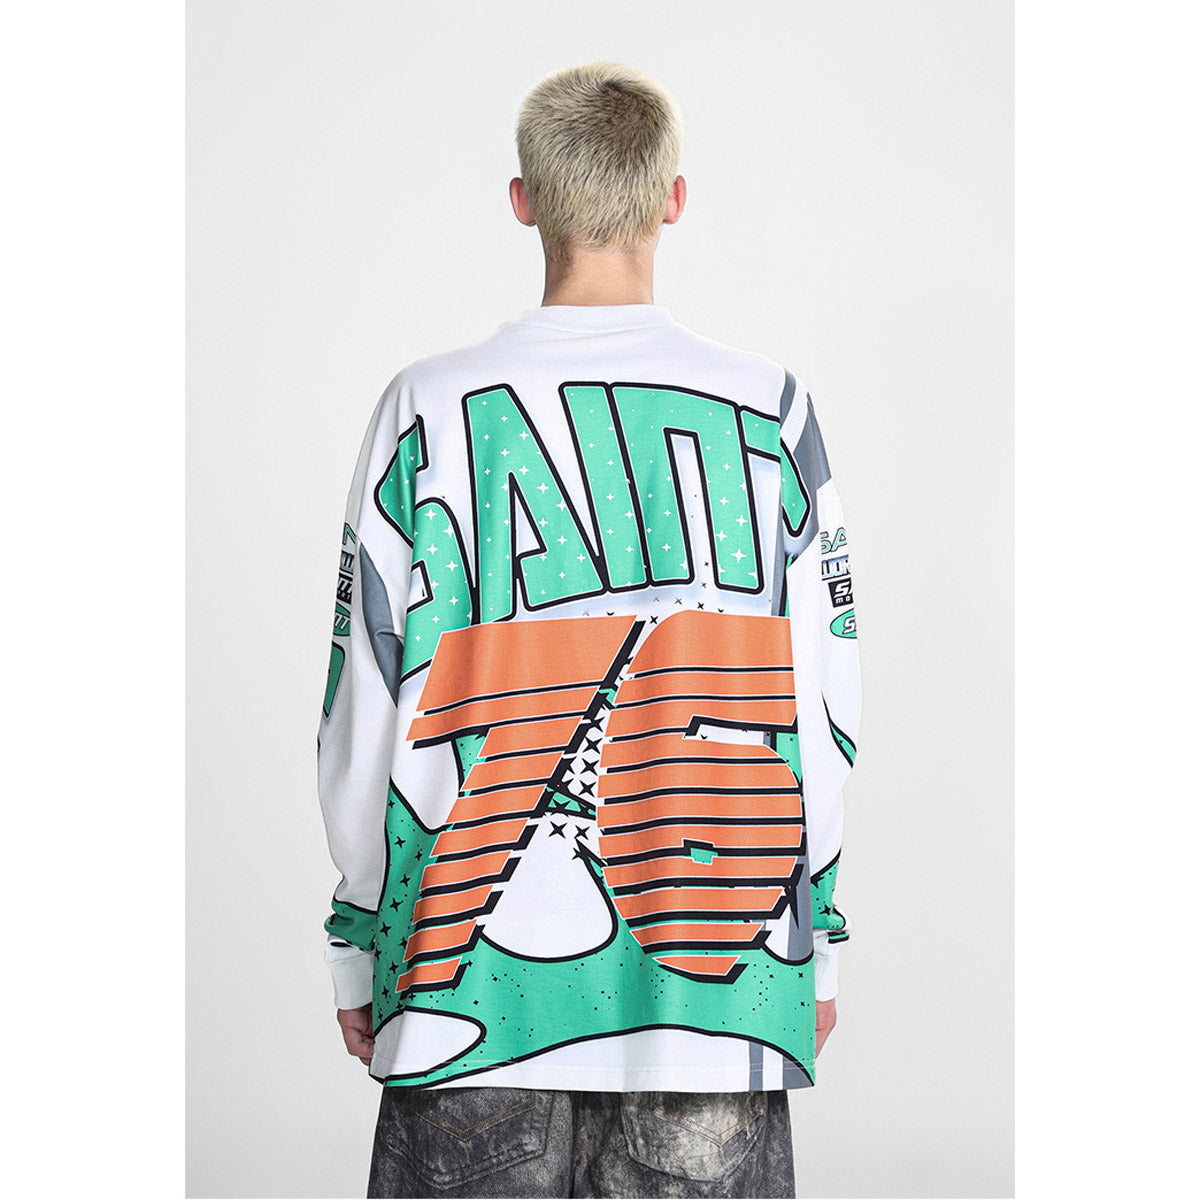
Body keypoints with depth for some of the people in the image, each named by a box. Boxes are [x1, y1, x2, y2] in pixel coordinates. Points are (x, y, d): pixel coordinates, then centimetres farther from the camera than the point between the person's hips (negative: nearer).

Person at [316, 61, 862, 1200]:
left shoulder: (429, 411, -3)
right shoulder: (769, 410, -1)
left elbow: (364, 719, 0)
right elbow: (824, 717, 1)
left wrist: (359, 953, 10)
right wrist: (817, 945, 11)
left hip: (477, 978, 0)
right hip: (719, 988, 1)